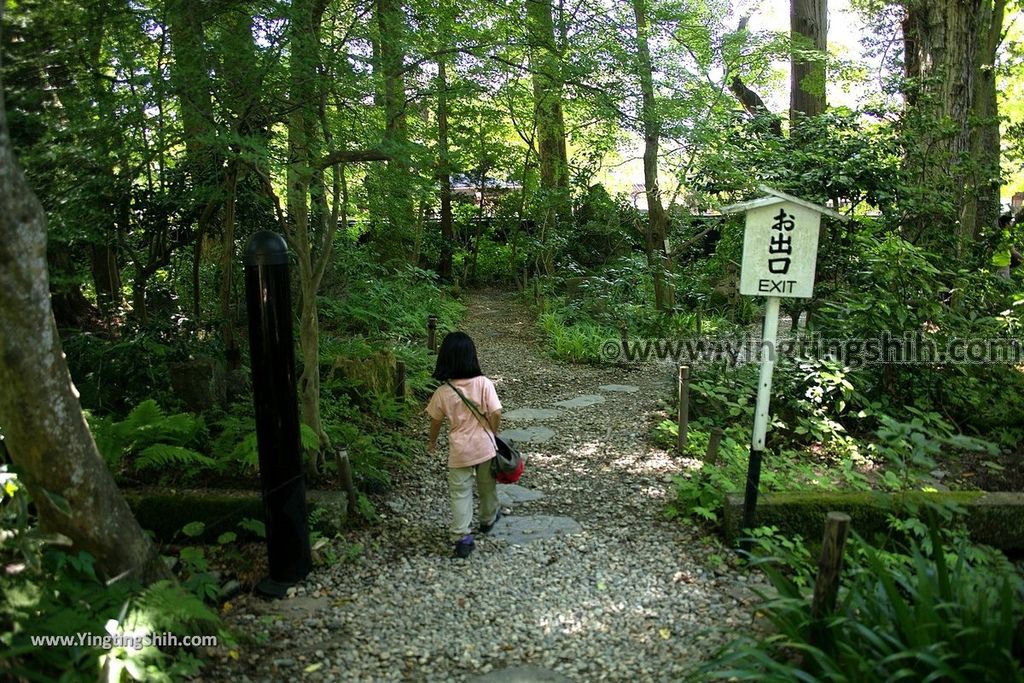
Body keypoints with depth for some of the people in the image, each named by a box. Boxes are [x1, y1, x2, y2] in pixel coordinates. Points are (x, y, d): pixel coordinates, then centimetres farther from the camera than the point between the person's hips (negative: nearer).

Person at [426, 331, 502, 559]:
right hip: (485, 446, 1)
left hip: (459, 451, -1)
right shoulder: (484, 383, -14)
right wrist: (492, 433, 6)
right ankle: (488, 520, 45)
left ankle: (461, 538, 5)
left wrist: (432, 441, 19)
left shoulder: (443, 392, -12)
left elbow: (436, 421, 0)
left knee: (460, 493, 9)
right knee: (487, 486, 23)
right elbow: (496, 413, -14)